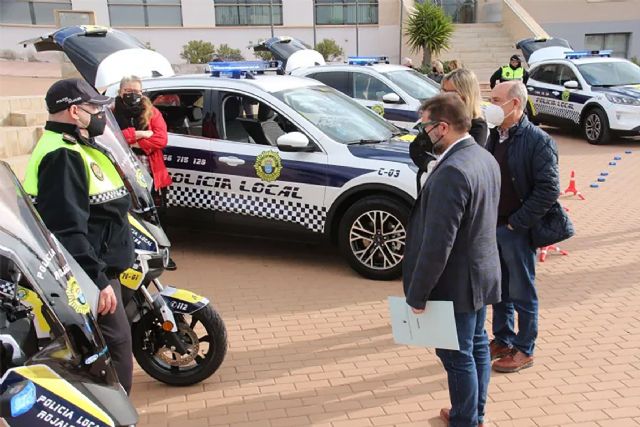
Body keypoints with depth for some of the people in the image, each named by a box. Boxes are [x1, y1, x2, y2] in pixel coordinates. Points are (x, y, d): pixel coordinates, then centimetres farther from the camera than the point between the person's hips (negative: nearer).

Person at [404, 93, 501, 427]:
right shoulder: (485, 158, 3)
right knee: (476, 346, 22)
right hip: (482, 273, 10)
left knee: (458, 356, 8)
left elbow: (437, 244, -28)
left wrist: (417, 295, -18)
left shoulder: (451, 172, -28)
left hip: (457, 283, -10)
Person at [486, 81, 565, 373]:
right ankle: (502, 340, 33)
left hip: (517, 231, -6)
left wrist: (516, 223, -16)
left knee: (522, 294, 7)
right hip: (492, 227, 6)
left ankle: (524, 350, 22)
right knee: (499, 290, 18)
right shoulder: (494, 136, 5)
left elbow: (549, 190, -17)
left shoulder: (538, 141, -15)